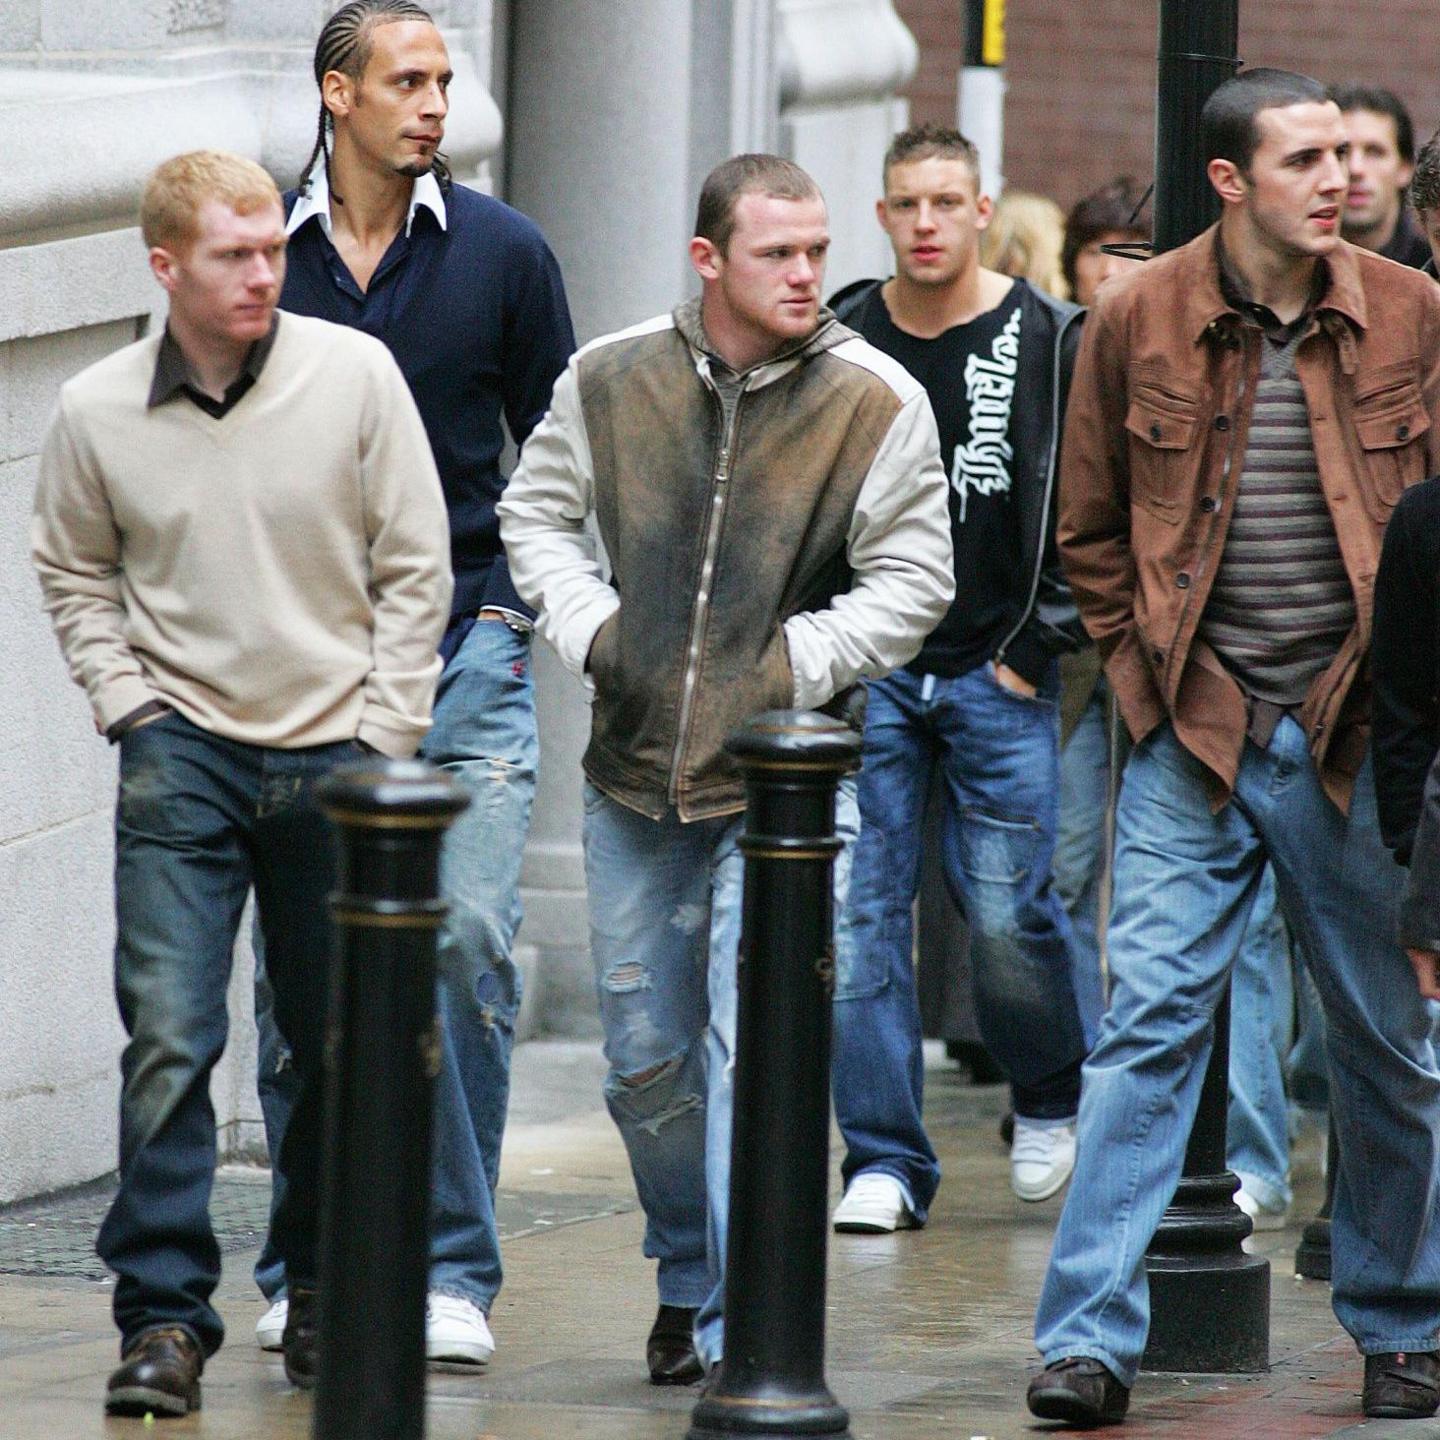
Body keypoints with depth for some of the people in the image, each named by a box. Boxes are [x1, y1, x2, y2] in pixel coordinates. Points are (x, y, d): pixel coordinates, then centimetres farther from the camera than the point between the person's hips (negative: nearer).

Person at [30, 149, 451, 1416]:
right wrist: (127, 705, 0)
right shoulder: (99, 412, -4)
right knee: (169, 1035, -11)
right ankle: (164, 1318, -8)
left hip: (335, 753, 1)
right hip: (184, 753, -1)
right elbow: (73, 572, 12)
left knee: (341, 1046, 9)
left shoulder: (354, 375, -6)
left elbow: (414, 567, 0)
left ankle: (321, 1287, 26)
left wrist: (383, 741, -4)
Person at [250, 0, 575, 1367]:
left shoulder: (502, 250, 4)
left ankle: (453, 1270, -2)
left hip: (467, 639, 0)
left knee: (467, 938, -9)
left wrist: (526, 598, 1)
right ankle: (305, 1269, 11)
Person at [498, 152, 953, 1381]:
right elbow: (537, 511, 15)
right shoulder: (609, 382, 1)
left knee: (750, 1051, -12)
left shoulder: (875, 402, -6)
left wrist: (796, 669, -10)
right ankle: (690, 1278, 33)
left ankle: (743, 1321, -9)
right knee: (645, 1062, 12)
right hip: (635, 779, 3)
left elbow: (914, 578, -1)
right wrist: (590, 629, 0)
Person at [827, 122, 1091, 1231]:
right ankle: (885, 1159, 2)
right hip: (866, 673, 2)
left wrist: (1038, 646, -5)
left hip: (998, 676, -2)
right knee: (861, 911, -4)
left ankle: (1050, 1100, 26)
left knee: (1007, 909, -2)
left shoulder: (1048, 342, -2)